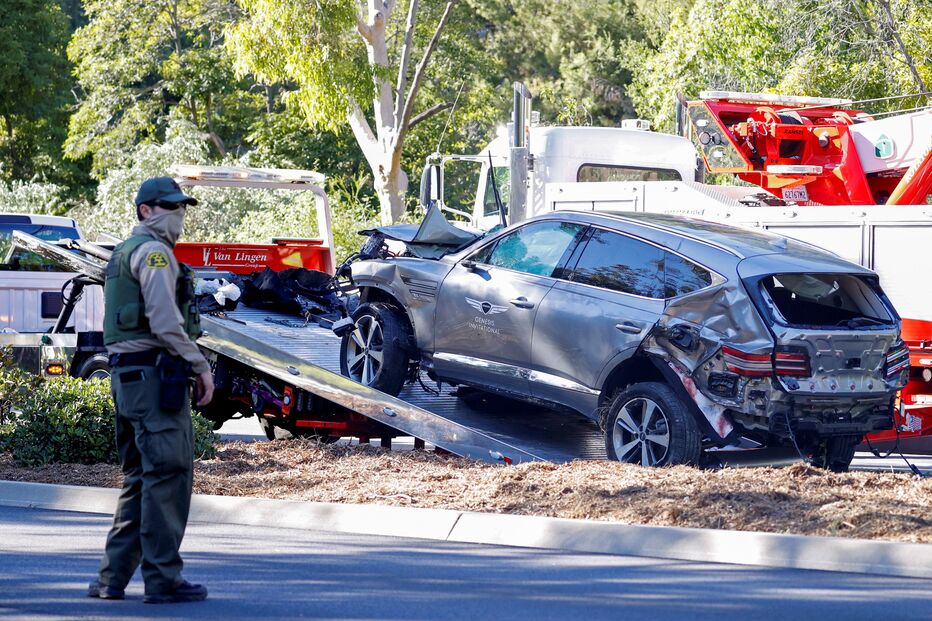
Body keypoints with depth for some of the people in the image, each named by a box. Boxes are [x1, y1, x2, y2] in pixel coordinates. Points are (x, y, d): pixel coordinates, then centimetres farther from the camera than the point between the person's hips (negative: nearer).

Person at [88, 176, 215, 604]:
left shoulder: (125, 252, 23)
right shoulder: (153, 251, -8)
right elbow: (165, 321, -18)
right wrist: (200, 366, -11)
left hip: (126, 375, 10)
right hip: (154, 373, -10)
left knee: (139, 476, 14)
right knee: (168, 473, -9)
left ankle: (112, 578, 13)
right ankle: (163, 580, -10)